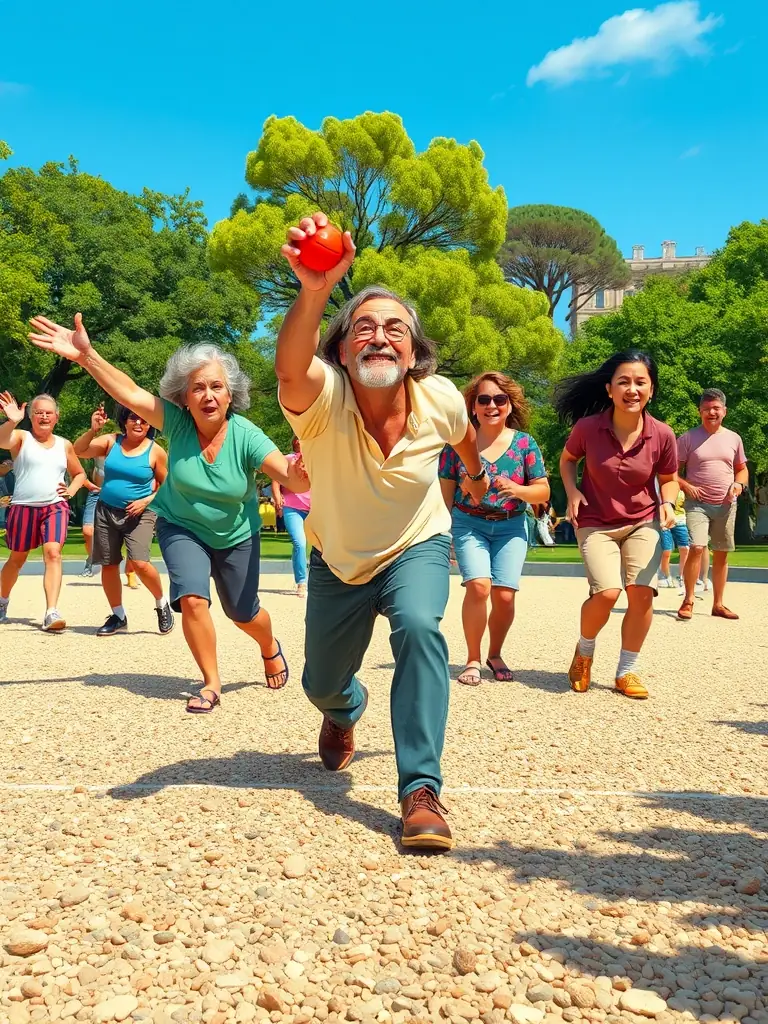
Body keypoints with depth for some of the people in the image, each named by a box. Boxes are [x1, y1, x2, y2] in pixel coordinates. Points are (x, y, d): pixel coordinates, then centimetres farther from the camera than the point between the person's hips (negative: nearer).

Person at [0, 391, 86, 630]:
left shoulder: (64, 445, 10)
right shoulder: (21, 438, 0)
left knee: (53, 552, -18)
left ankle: (51, 612, -25)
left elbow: (79, 473, 23)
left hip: (55, 507, 1)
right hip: (23, 507, -1)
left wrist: (71, 490, 2)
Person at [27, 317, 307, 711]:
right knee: (192, 599, -21)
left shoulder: (245, 436, -26)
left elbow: (292, 479, -34)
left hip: (236, 535, 0)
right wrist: (86, 355, -46)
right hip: (181, 527, 1)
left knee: (243, 613, 12)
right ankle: (211, 683, -1)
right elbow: (129, 392, -32)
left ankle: (271, 649, 48)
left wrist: (302, 471, -58)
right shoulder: (177, 421, -22)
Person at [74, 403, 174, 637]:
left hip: (139, 514, -4)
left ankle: (162, 604, 7)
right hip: (106, 511, 4)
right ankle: (118, 616, 24)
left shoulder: (155, 451, -6)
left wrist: (147, 501, -12)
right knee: (108, 565, 7)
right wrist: (93, 430, -25)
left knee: (140, 563, -19)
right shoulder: (111, 441, 0)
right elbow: (79, 451, -9)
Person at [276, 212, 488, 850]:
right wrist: (315, 291, -74)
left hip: (417, 547, 0)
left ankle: (422, 791, -24)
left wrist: (476, 473, 26)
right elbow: (290, 369, -57)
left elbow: (465, 436, 6)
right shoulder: (322, 397, -30)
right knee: (321, 684, 15)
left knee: (419, 628, -33)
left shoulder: (440, 400, -21)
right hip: (337, 560, 1)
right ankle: (346, 709, 56)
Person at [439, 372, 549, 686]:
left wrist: (517, 490, -16)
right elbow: (446, 492, 5)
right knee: (479, 586, -21)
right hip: (469, 524, -1)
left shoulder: (524, 443, 3)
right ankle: (473, 659, -1)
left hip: (510, 527, 1)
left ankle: (495, 655, 20)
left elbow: (543, 492, 3)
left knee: (504, 595, -8)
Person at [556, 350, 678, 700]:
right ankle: (584, 652, 14)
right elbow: (568, 458, 5)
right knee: (606, 593, -18)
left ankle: (627, 671, 11)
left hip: (643, 522, 2)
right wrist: (572, 492, -11)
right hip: (596, 523, -2)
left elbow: (668, 478, 5)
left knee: (642, 592, -12)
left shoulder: (662, 435, -13)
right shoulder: (588, 427, -16)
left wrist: (668, 503, -16)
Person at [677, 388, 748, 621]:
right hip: (698, 503, -4)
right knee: (697, 548, -19)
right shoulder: (688, 438, -3)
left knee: (721, 554, 9)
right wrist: (686, 486, -17)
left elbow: (742, 469, 18)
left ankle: (718, 604, 19)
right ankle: (688, 601, -6)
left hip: (726, 505, 4)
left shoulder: (733, 438, 7)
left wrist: (740, 484, -3)